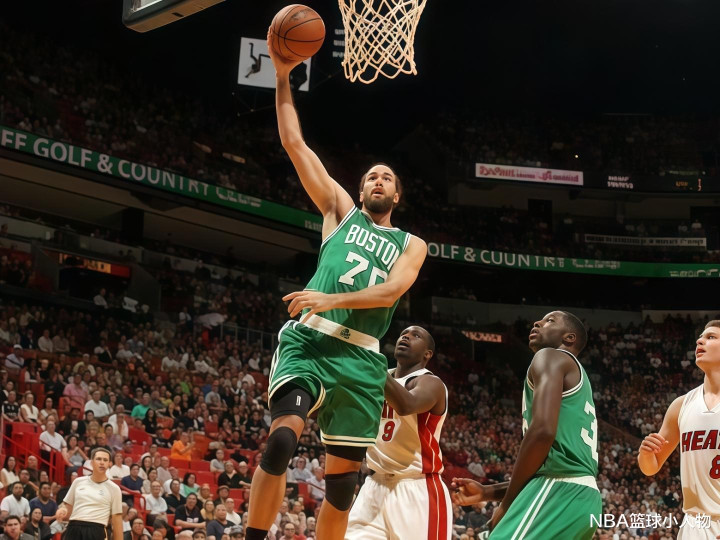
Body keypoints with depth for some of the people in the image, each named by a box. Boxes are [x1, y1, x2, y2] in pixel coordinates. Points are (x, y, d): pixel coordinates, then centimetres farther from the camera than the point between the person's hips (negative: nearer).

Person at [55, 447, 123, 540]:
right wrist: (62, 510, -5)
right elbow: (67, 505, 19)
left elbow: (117, 519, 4)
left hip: (96, 532, -2)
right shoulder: (78, 482, 12)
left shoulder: (114, 489, 4)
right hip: (73, 531, 3)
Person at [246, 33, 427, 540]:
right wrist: (284, 79, 6)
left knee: (344, 478, 5)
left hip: (361, 359, 2)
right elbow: (295, 145, 11)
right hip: (309, 341, -2)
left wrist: (331, 299, -18)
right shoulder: (341, 210, 17)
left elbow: (391, 290, -3)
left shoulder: (411, 245, 17)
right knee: (282, 440, -23)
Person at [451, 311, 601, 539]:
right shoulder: (576, 378, 31)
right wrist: (487, 492, 24)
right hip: (583, 498, 10)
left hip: (560, 491, -10)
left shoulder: (551, 357, 3)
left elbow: (543, 430, -15)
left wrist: (506, 502, -6)